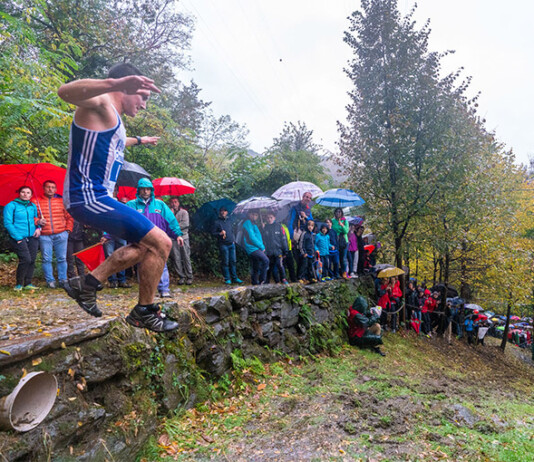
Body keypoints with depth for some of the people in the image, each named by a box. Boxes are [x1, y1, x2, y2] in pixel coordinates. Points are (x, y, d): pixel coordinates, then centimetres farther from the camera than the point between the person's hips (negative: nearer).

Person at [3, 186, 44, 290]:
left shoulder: (33, 206, 14)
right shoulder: (11, 205, -2)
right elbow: (8, 223, -6)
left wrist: (38, 228, 2)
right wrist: (18, 237, -12)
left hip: (32, 237, 5)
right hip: (18, 238, -5)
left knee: (32, 260, 0)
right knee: (26, 259, -15)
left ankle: (28, 283, 11)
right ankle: (19, 284, 1)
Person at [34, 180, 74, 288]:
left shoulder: (62, 201, 10)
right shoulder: (36, 201, 5)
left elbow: (69, 216, 12)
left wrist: (68, 229, 5)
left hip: (61, 235, 1)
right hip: (44, 236, -1)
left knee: (62, 258, 4)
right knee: (47, 259, 1)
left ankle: (63, 280, 12)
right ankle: (50, 281, 10)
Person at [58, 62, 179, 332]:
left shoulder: (113, 119, 22)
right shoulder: (100, 102, -8)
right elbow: (66, 91, -33)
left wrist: (140, 140, 62)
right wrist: (116, 83, -48)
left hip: (96, 197, 11)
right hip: (89, 197, -11)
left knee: (144, 245, 18)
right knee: (161, 243, -12)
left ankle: (89, 282, 16)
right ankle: (144, 312, 2)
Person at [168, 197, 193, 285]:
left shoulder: (184, 212, 9)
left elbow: (185, 224, -5)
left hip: (183, 237, -2)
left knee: (186, 258, -3)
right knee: (176, 259, -2)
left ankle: (189, 277, 2)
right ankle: (181, 277, 5)